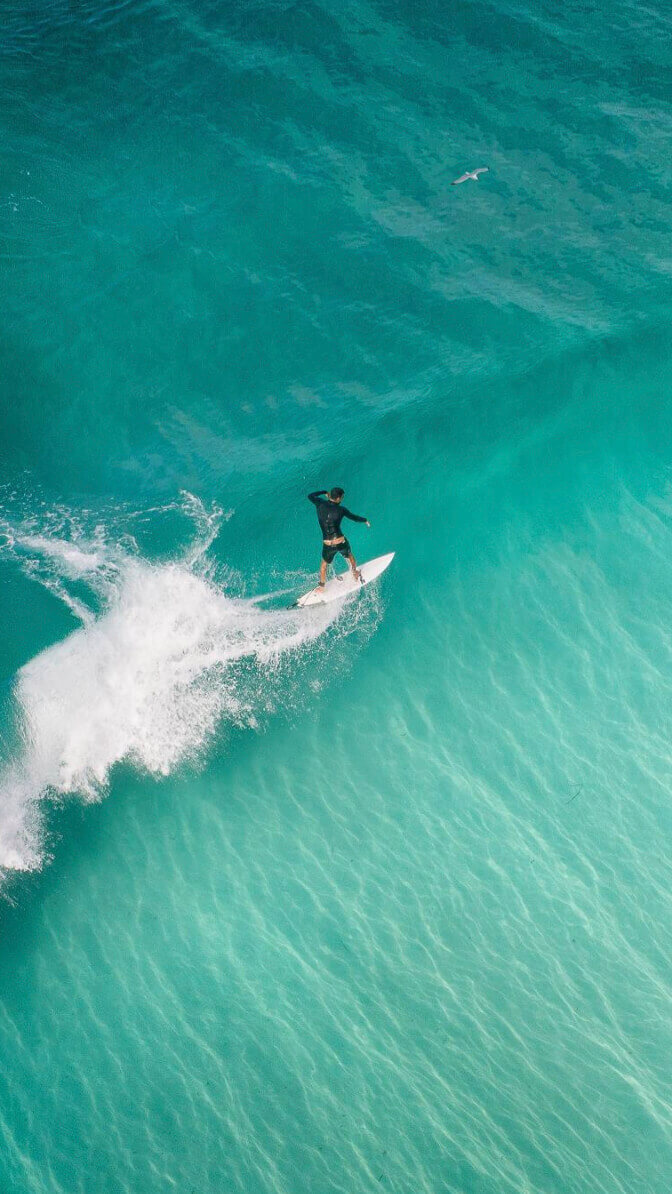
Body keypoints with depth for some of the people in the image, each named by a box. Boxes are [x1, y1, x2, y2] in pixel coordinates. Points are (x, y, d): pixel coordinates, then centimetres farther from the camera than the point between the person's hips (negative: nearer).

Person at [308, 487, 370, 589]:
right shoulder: (341, 509, -10)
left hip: (328, 545, 2)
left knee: (324, 564, 26)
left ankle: (321, 586, 31)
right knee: (349, 556, 31)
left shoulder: (320, 504, -5)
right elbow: (355, 518, 6)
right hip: (341, 543, -2)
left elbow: (310, 496, 16)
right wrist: (365, 520, 26)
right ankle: (356, 575, 49)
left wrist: (324, 492, 27)